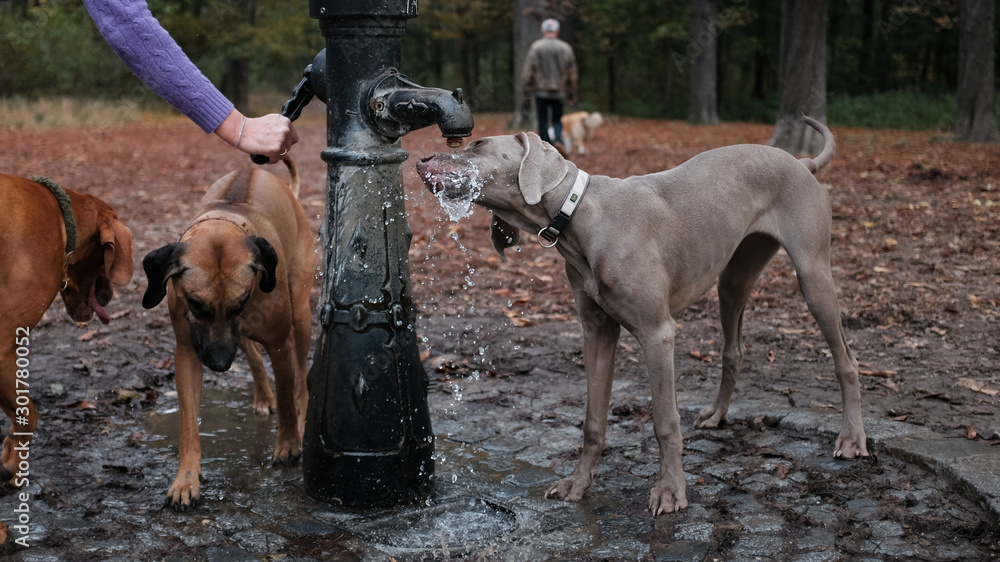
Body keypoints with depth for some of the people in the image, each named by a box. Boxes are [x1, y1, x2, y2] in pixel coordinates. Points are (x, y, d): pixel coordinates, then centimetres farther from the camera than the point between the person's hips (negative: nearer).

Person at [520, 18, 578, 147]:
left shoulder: (535, 48, -3)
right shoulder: (566, 48, 1)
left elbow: (527, 72, -3)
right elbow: (572, 74, 5)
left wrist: (526, 91, 6)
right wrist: (571, 95, 13)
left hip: (541, 92, -1)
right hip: (559, 92, 1)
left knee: (543, 122, 7)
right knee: (557, 120, 14)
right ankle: (558, 139, -12)